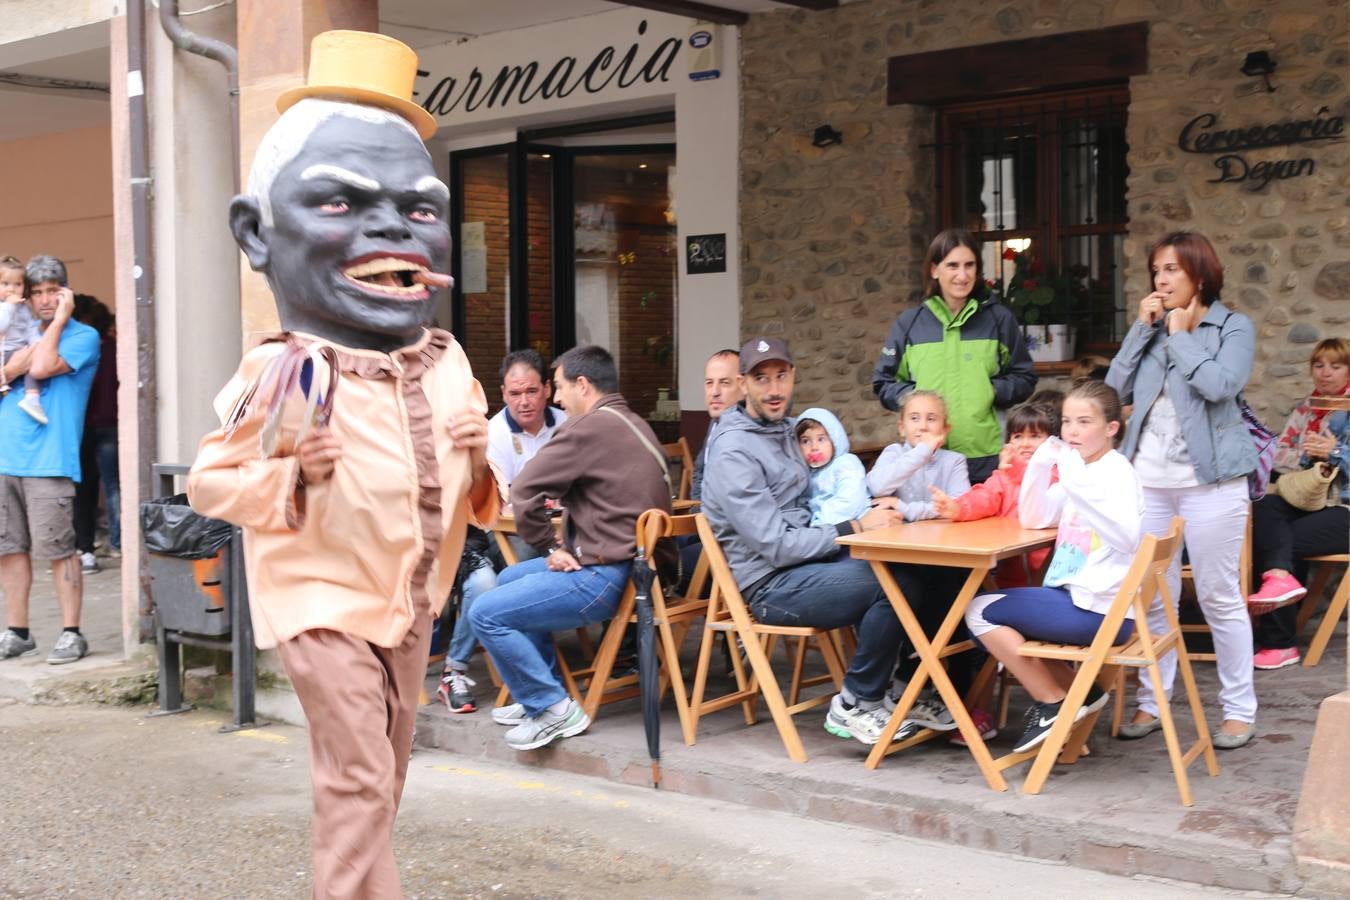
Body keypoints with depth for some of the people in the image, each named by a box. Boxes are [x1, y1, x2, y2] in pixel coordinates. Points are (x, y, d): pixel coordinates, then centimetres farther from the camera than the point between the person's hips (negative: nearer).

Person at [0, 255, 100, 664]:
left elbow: (42, 368, -15)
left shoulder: (83, 336, 1)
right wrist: (39, 338, -5)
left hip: (48, 462, -6)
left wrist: (58, 321, -5)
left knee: (58, 549, -6)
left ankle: (71, 633, 1)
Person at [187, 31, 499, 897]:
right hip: (322, 602, -6)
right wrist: (291, 474, -26)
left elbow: (474, 494, 12)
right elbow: (209, 481, -11)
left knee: (386, 773, 18)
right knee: (358, 776, -8)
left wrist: (478, 461, -10)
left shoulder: (448, 366, 1)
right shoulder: (282, 374, -15)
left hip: (411, 601, 6)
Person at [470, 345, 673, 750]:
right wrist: (560, 545, 11)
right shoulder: (634, 424, 15)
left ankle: (554, 708, -2)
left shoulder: (589, 426, -15)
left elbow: (524, 492, -18)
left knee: (486, 614, -11)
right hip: (637, 561, 11)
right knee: (510, 579, 25)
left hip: (606, 576, -11)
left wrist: (548, 546, -5)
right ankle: (541, 694, 27)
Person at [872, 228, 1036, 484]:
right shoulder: (909, 323, 7)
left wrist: (991, 391, -6)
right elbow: (883, 382, 12)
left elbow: (1024, 378, 12)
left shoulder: (998, 319, 7)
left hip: (987, 457, 0)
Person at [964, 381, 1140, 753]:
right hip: (1076, 595, 10)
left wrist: (1078, 484, -35)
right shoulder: (1078, 470, 13)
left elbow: (1127, 537, -29)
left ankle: (1053, 704, -1)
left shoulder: (1116, 471, -13)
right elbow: (1033, 519, 9)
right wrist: (1039, 467, -4)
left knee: (981, 611, -9)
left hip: (1099, 608, -10)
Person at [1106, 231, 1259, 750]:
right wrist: (1143, 329, -1)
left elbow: (1220, 385, -19)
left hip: (1209, 478, -5)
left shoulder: (1233, 328, -1)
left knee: (1219, 596, 0)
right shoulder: (1155, 327, 13)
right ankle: (1152, 703, 16)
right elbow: (1118, 388, 4)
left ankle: (1239, 710, 9)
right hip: (1149, 478, 5)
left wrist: (1181, 335, -8)